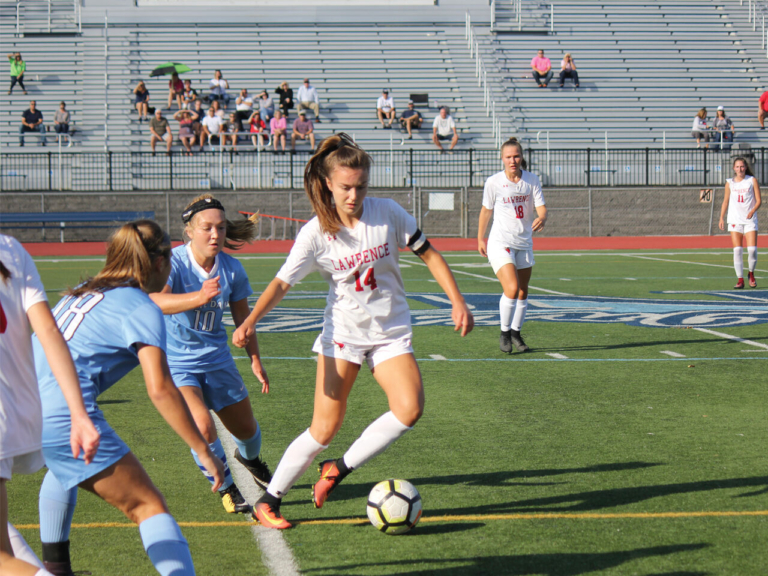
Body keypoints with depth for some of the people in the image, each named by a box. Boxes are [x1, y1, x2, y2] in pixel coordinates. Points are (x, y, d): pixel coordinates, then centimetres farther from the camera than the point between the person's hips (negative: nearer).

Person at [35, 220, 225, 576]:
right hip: (63, 416, -8)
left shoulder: (85, 291, 21)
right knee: (148, 507, -4)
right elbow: (160, 389, -12)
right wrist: (203, 452, -8)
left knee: (64, 465, 39)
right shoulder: (142, 309, -2)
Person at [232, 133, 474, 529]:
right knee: (325, 428, -6)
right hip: (343, 332, -2)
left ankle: (339, 469, -3)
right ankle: (268, 500, 10)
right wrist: (251, 321, -27)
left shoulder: (388, 213, -7)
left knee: (410, 409, -21)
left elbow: (428, 254, 4)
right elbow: (282, 283, -10)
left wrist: (457, 301, -3)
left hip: (391, 333, 2)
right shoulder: (316, 233, -10)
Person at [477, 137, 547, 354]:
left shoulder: (532, 180, -1)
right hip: (500, 243, -4)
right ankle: (504, 333, -1)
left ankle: (516, 333, 30)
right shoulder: (493, 182, -7)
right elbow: (486, 210, 6)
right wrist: (480, 238, 14)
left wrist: (541, 218, -28)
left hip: (524, 244, 4)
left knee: (523, 292, 12)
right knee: (512, 288, -19)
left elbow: (541, 207, -4)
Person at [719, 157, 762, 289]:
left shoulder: (752, 180, 2)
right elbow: (726, 201, 14)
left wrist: (752, 211, -19)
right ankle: (740, 280, -1)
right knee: (737, 250, -6)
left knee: (752, 249, -10)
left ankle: (751, 274, 16)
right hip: (734, 220, 1)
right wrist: (721, 218, 5)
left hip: (750, 220, -1)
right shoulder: (730, 183, 8)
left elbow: (758, 200, -1)